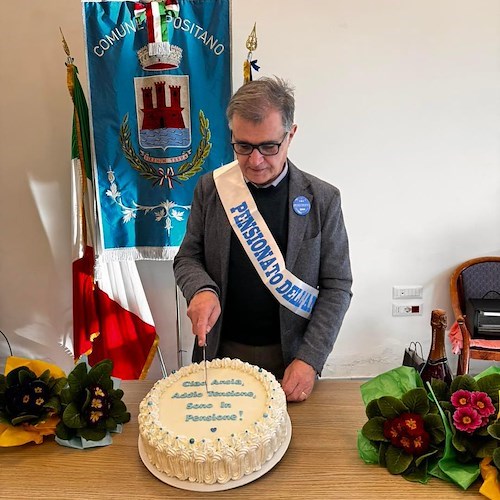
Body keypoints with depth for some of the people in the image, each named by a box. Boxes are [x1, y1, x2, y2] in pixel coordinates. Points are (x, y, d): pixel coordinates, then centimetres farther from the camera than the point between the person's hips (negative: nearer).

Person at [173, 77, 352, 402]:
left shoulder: (322, 199, -9)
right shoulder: (210, 189, -5)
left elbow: (337, 286, -7)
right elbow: (188, 257, 4)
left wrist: (310, 359, -15)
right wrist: (202, 289, -19)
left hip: (288, 356, -1)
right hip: (220, 350, 2)